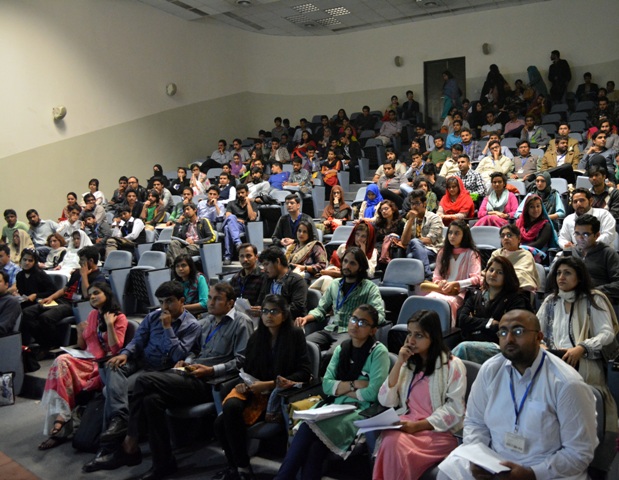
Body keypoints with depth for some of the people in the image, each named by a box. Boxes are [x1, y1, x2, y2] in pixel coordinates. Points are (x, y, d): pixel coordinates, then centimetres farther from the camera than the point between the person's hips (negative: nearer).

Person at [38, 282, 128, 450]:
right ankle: (60, 418, -34)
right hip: (87, 361, 5)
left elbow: (116, 349, -11)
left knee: (63, 373, -27)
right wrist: (80, 333, 1)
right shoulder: (92, 315, 17)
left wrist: (109, 325, -17)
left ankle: (61, 418, -18)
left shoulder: (119, 318, -1)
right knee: (62, 361, -27)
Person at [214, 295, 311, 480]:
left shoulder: (295, 335, -3)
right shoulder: (255, 337, 11)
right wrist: (243, 383, -8)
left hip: (279, 392, -5)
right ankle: (236, 465, -7)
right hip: (253, 390, 5)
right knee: (230, 406, -27)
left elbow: (304, 372, -8)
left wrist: (269, 384, -16)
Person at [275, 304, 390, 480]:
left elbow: (372, 393, -12)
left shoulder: (378, 352, -3)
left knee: (309, 429, -29)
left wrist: (341, 388, -2)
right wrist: (355, 384, -8)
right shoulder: (341, 349, 13)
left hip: (361, 412, -5)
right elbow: (326, 385, 5)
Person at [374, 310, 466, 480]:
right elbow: (385, 401, 6)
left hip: (439, 432, -4)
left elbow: (455, 409, -8)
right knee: (392, 442, -32)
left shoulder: (452, 364, 1)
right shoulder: (407, 363, 16)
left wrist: (419, 425, -17)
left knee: (396, 449, -33)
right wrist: (399, 363, -2)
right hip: (406, 427, 4)